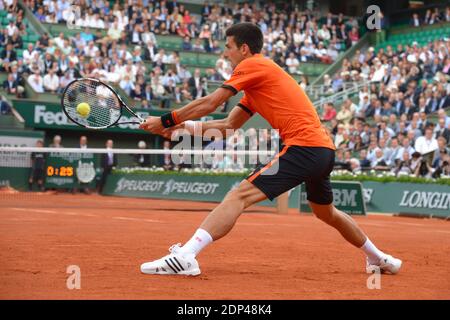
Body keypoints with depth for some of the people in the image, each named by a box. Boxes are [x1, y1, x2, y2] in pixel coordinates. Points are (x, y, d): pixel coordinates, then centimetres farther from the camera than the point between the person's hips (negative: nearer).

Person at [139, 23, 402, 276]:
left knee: (240, 196, -20)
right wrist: (186, 126, 17)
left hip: (304, 146, -10)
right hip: (325, 149, 10)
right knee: (327, 213, 32)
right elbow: (230, 125, 24)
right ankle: (379, 258, 47)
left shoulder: (252, 65, -2)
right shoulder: (256, 85, 25)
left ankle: (184, 257, -35)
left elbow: (209, 104, -6)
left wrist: (166, 120, 2)